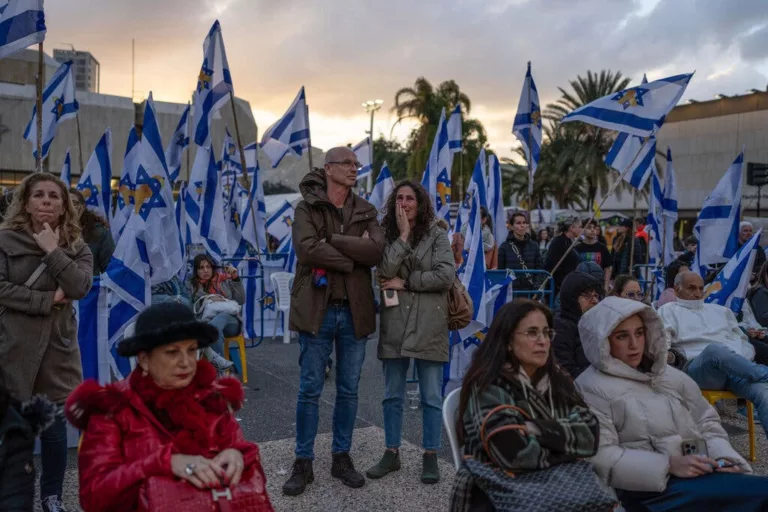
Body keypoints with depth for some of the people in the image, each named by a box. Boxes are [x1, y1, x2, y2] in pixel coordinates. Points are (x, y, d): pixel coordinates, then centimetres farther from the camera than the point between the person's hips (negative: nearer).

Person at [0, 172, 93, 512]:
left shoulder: (77, 248, 6)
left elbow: (80, 288, -11)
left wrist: (52, 251, -13)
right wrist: (48, 300, -13)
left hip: (58, 345, 2)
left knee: (55, 426, 7)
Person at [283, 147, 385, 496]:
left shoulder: (366, 211, 8)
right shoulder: (307, 208, -1)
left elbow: (377, 251, -9)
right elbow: (307, 249, -20)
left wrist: (332, 239, -15)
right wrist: (352, 256, -13)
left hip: (354, 311, 3)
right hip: (317, 309, -3)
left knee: (349, 390, 11)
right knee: (310, 390, 4)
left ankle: (342, 458, 26)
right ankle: (303, 463, 17)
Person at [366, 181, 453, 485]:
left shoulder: (437, 235, 1)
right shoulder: (388, 236, 7)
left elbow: (446, 275, -12)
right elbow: (385, 272, -10)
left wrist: (405, 282, -9)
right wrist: (403, 235, -10)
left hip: (428, 325, -2)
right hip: (394, 325, 3)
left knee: (432, 396, 6)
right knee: (392, 395, 11)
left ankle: (431, 456, 19)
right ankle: (392, 453, 24)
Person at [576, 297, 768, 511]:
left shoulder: (670, 375, 18)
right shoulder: (591, 388, -5)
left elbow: (706, 421, 21)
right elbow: (601, 457, -13)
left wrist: (722, 457, -1)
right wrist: (669, 465, -18)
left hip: (700, 476, 7)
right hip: (652, 490, -7)